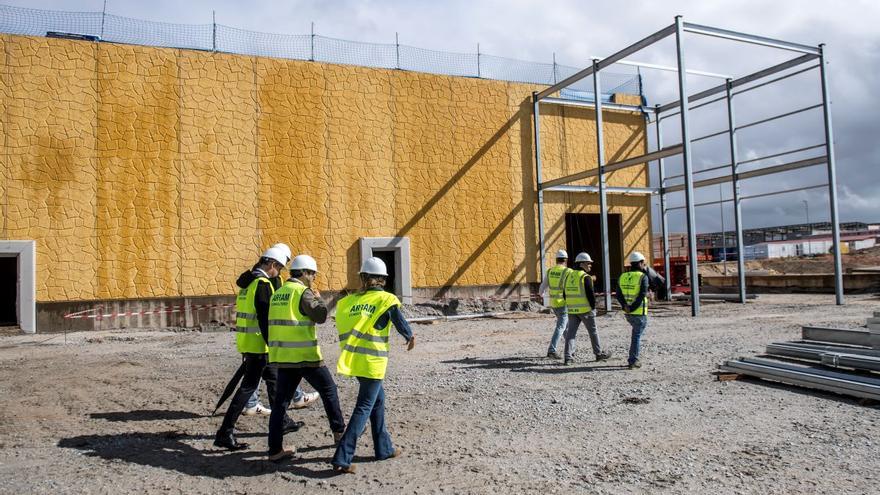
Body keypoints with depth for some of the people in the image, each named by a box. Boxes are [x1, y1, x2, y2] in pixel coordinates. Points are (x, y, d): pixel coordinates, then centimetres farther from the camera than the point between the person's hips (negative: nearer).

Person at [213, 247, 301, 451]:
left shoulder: (248, 282, 14)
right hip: (258, 344, -10)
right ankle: (225, 433, -3)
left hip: (246, 342, 10)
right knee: (248, 386, -5)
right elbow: (264, 319, -21)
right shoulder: (262, 284, -15)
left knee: (273, 380, 19)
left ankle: (282, 421, 31)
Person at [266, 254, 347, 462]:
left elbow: (281, 321, 17)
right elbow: (320, 316, -13)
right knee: (328, 390, 12)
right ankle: (339, 430, 23)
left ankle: (275, 449, 9)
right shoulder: (302, 292, -11)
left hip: (282, 355, 7)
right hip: (305, 354, -7)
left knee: (281, 401, 8)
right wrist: (318, 298, 2)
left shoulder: (278, 293, 14)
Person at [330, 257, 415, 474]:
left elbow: (342, 327, 8)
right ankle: (342, 458, -5)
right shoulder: (386, 300, -6)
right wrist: (411, 337, 20)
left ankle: (384, 448, 31)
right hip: (373, 362, -6)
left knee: (378, 399, 22)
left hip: (353, 359, 6)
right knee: (364, 409, 0)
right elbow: (402, 326, 1)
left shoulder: (350, 300, 6)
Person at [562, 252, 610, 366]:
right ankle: (599, 353, 22)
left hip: (572, 310, 6)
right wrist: (593, 307, -3)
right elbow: (590, 294, -15)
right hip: (585, 309, -6)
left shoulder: (569, 276, 10)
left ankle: (568, 357, -2)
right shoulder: (586, 277, -12)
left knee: (571, 332, 4)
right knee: (593, 332, 10)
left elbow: (566, 294, 14)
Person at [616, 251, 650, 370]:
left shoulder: (622, 277, 6)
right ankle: (633, 361, 1)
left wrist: (625, 306, -11)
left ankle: (633, 358, 26)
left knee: (636, 332, 26)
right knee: (637, 336, 2)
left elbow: (619, 295, -2)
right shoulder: (643, 277, -11)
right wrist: (633, 308, -17)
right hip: (639, 312, -6)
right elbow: (642, 295, -20)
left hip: (627, 312, 6)